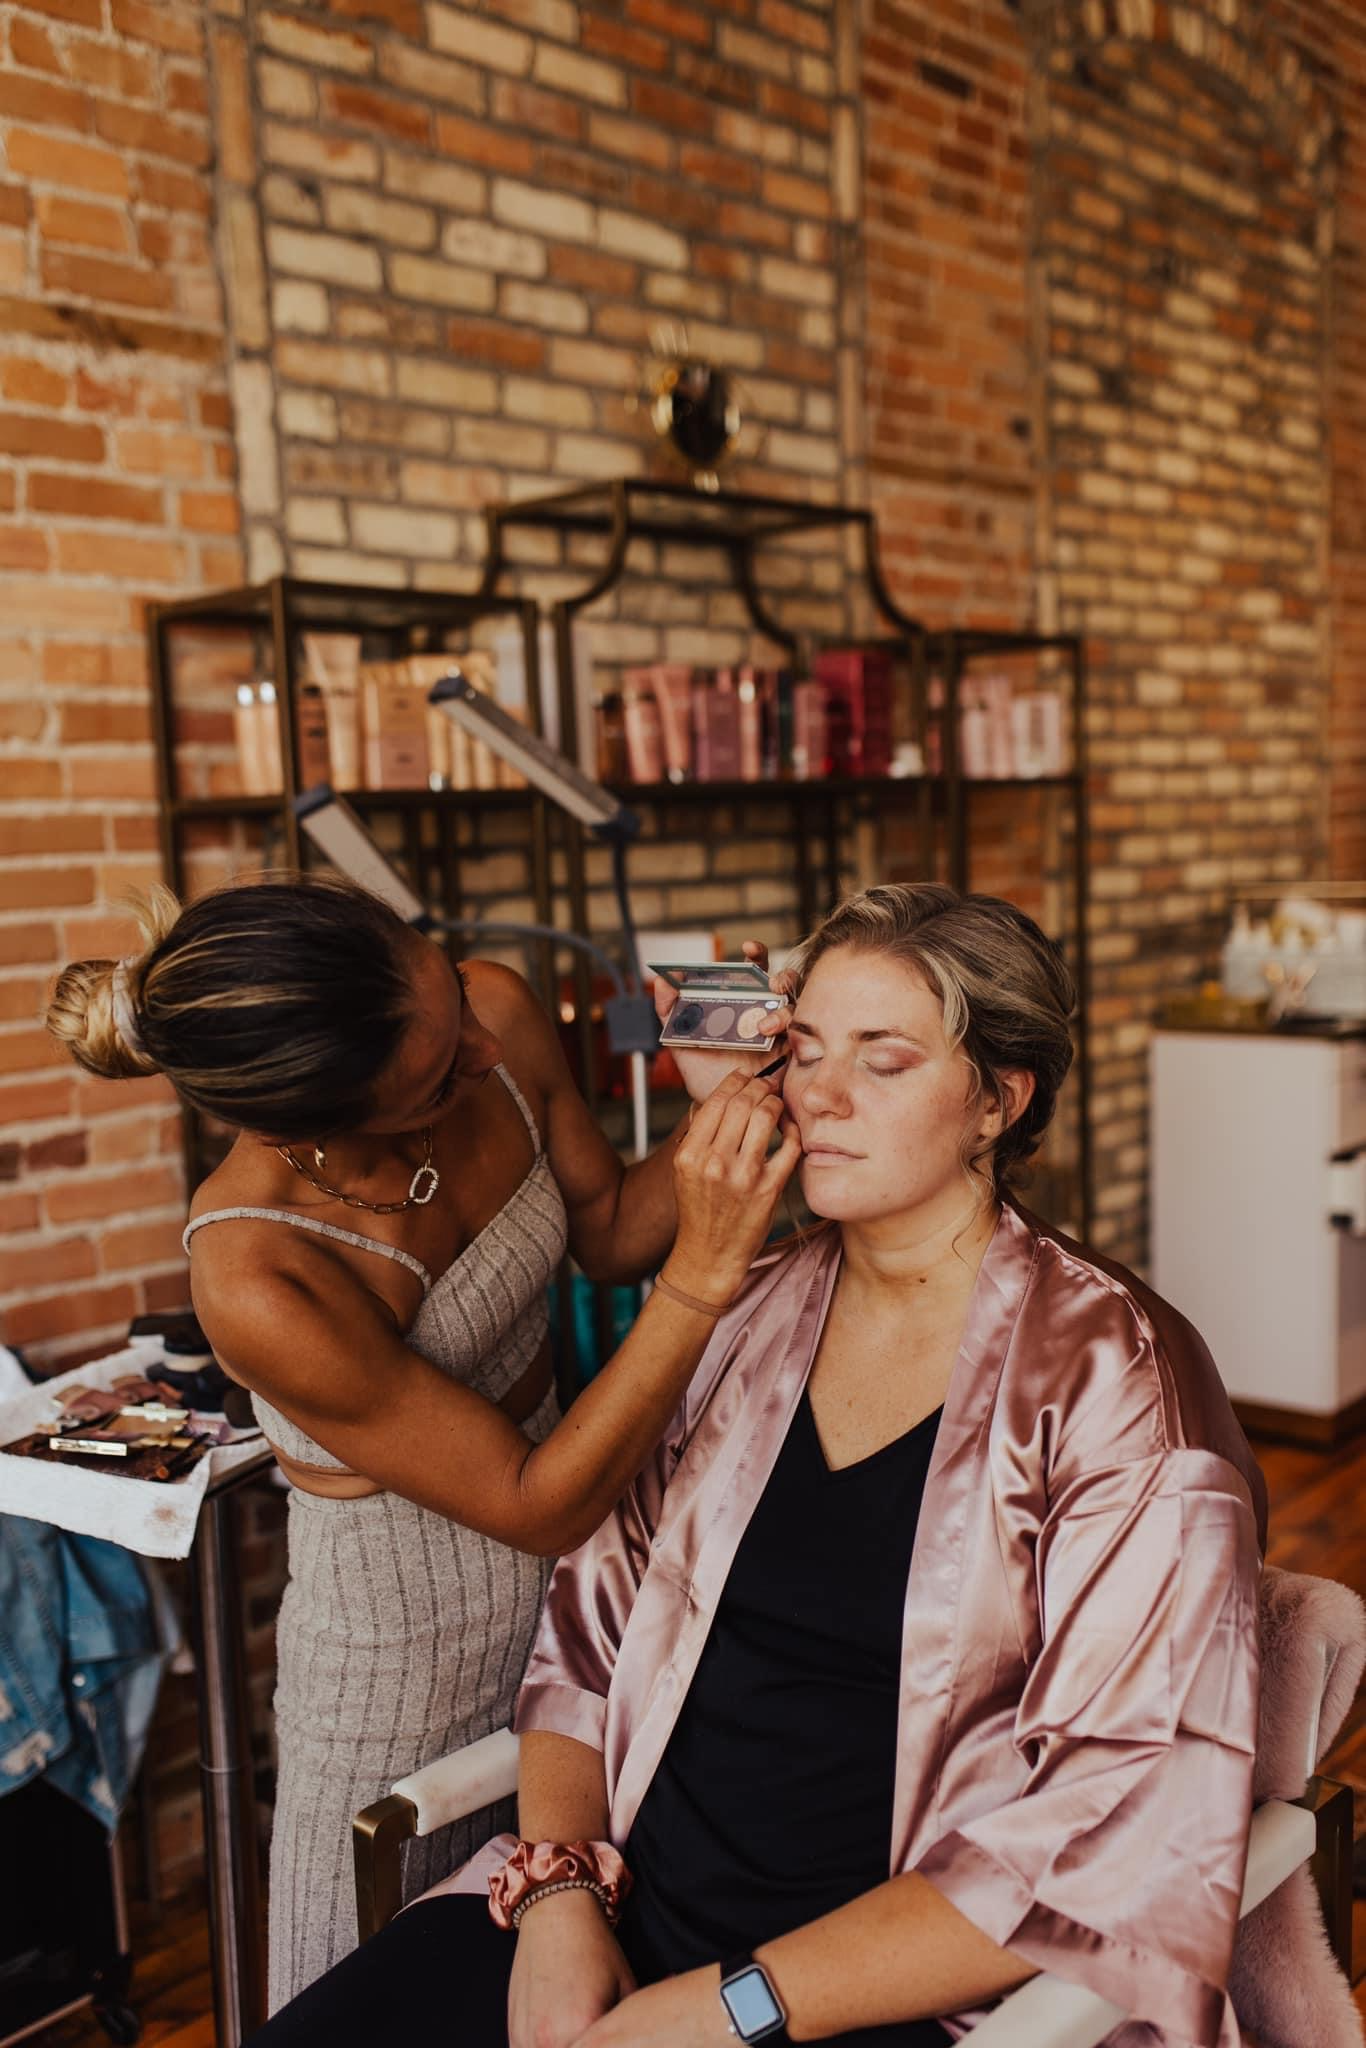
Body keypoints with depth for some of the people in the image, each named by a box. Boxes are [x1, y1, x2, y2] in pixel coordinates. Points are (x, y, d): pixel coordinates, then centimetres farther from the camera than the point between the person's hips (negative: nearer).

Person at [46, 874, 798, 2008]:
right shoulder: (257, 1284, -35)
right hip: (407, 1654, -5)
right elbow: (539, 1507, -25)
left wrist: (712, 1126, -20)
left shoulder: (493, 1013, -19)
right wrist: (709, 1267, -34)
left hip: (570, 1582, 5)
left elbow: (609, 1230, -1)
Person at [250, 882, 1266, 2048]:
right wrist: (557, 1888, -8)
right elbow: (591, 1634, 9)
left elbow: (1127, 1831, -15)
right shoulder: (750, 1317, 6)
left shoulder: (1116, 1382, -10)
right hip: (624, 1917, 4)